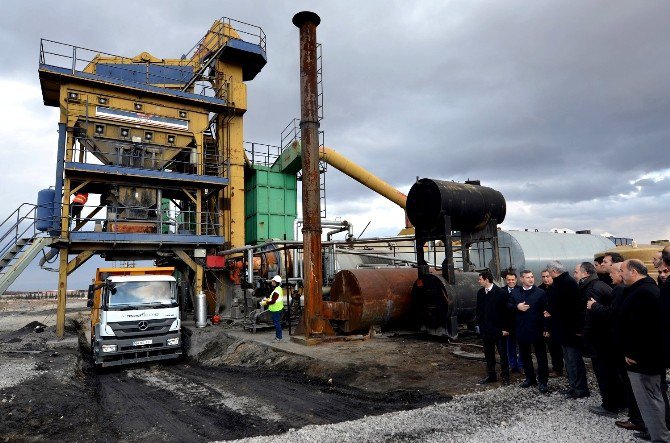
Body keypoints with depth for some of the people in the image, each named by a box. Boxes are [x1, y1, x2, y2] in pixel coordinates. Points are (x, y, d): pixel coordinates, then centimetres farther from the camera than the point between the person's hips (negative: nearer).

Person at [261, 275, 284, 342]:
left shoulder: (276, 291, -24)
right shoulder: (279, 289, 8)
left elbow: (273, 301, -25)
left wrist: (265, 303, -15)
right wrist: (268, 299, 9)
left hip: (276, 309, -10)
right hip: (278, 308, 10)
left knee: (277, 323, -2)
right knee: (277, 323, 18)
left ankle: (278, 337, 5)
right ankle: (277, 336, 27)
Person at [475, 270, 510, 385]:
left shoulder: (501, 292, -12)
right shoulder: (480, 293, 5)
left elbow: (506, 311, -11)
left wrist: (505, 328, -13)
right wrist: (479, 324, 6)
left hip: (499, 329, -5)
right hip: (486, 329, 5)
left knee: (503, 354, 6)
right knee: (488, 354, 13)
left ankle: (505, 376, 18)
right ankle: (491, 375, 24)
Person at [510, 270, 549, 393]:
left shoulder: (540, 293, -4)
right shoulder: (514, 293, 6)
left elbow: (546, 310, -7)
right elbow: (508, 306, 6)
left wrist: (546, 328, -13)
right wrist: (516, 307, -14)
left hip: (537, 329, -4)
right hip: (521, 330, 4)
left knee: (541, 356, 2)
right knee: (524, 355, 14)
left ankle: (542, 382, 10)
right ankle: (530, 378, 27)